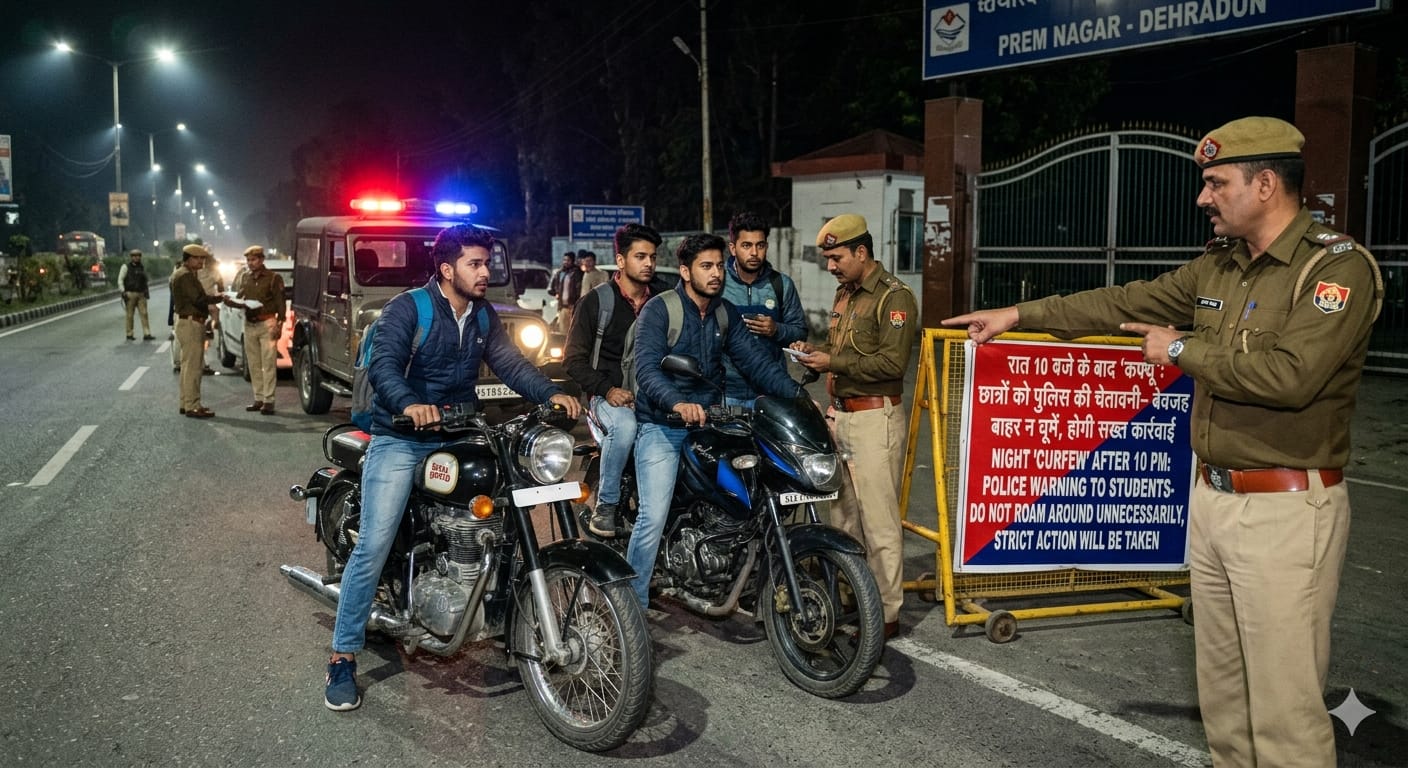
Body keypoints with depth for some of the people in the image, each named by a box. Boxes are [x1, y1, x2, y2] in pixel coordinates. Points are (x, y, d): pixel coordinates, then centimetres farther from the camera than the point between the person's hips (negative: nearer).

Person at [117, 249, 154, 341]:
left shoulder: (142, 268, 15)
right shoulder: (126, 267, 1)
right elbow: (120, 280, -1)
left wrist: (146, 291, 11)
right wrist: (123, 292, -9)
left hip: (141, 294, 4)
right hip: (130, 294, -4)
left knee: (144, 314, -5)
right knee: (130, 315, 2)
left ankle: (146, 334, -8)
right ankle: (129, 335, 10)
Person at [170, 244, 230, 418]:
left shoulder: (190, 276, 19)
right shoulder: (185, 277, -14)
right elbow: (199, 299, -23)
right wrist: (218, 298, -11)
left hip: (193, 323, 11)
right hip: (190, 324, -11)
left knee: (189, 365, 15)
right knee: (192, 366, -10)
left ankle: (186, 403, 22)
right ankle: (192, 406, -9)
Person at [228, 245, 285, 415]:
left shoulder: (273, 278, -1)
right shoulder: (244, 277, 14)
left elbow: (280, 302, -4)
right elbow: (239, 298, 16)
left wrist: (279, 323, -12)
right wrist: (232, 301, -7)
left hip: (267, 324, -5)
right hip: (249, 324, 5)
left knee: (268, 363, -7)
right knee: (253, 364, 7)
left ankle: (268, 400, -6)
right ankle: (258, 399, 14)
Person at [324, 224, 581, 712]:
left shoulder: (484, 316, 12)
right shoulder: (407, 309, -9)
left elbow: (510, 363, 4)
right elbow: (383, 365, -22)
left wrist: (551, 394, -14)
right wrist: (409, 404, -43)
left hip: (456, 438, 6)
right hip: (400, 439, -6)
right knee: (374, 546, -13)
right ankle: (343, 657, -4)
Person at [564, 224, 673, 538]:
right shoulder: (597, 300, 1)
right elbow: (573, 359, 0)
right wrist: (607, 389, -14)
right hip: (609, 394, -3)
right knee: (624, 426, -37)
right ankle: (606, 504, -16)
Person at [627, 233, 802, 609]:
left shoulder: (726, 313, 10)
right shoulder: (658, 310, -9)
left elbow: (755, 359, 2)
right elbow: (647, 368, -21)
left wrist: (796, 393, -12)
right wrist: (677, 403, -39)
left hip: (707, 420, 6)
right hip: (661, 426, -6)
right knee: (653, 517, -13)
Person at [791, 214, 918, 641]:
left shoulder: (894, 297, -11)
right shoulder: (844, 294, 18)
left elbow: (892, 363, -20)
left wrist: (833, 362, -19)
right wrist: (815, 350, 7)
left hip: (875, 418, -9)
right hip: (840, 414, 9)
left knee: (878, 522, -5)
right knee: (842, 515, 15)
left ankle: (886, 613, 2)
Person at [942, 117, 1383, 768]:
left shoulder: (1338, 267, -13)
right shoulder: (1219, 266, 11)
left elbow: (1290, 375, -27)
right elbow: (1126, 303, 20)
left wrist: (1181, 349, -13)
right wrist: (1018, 314, 21)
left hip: (1287, 511, -8)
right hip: (1211, 497, 8)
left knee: (1284, 705, -3)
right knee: (1221, 690, 16)